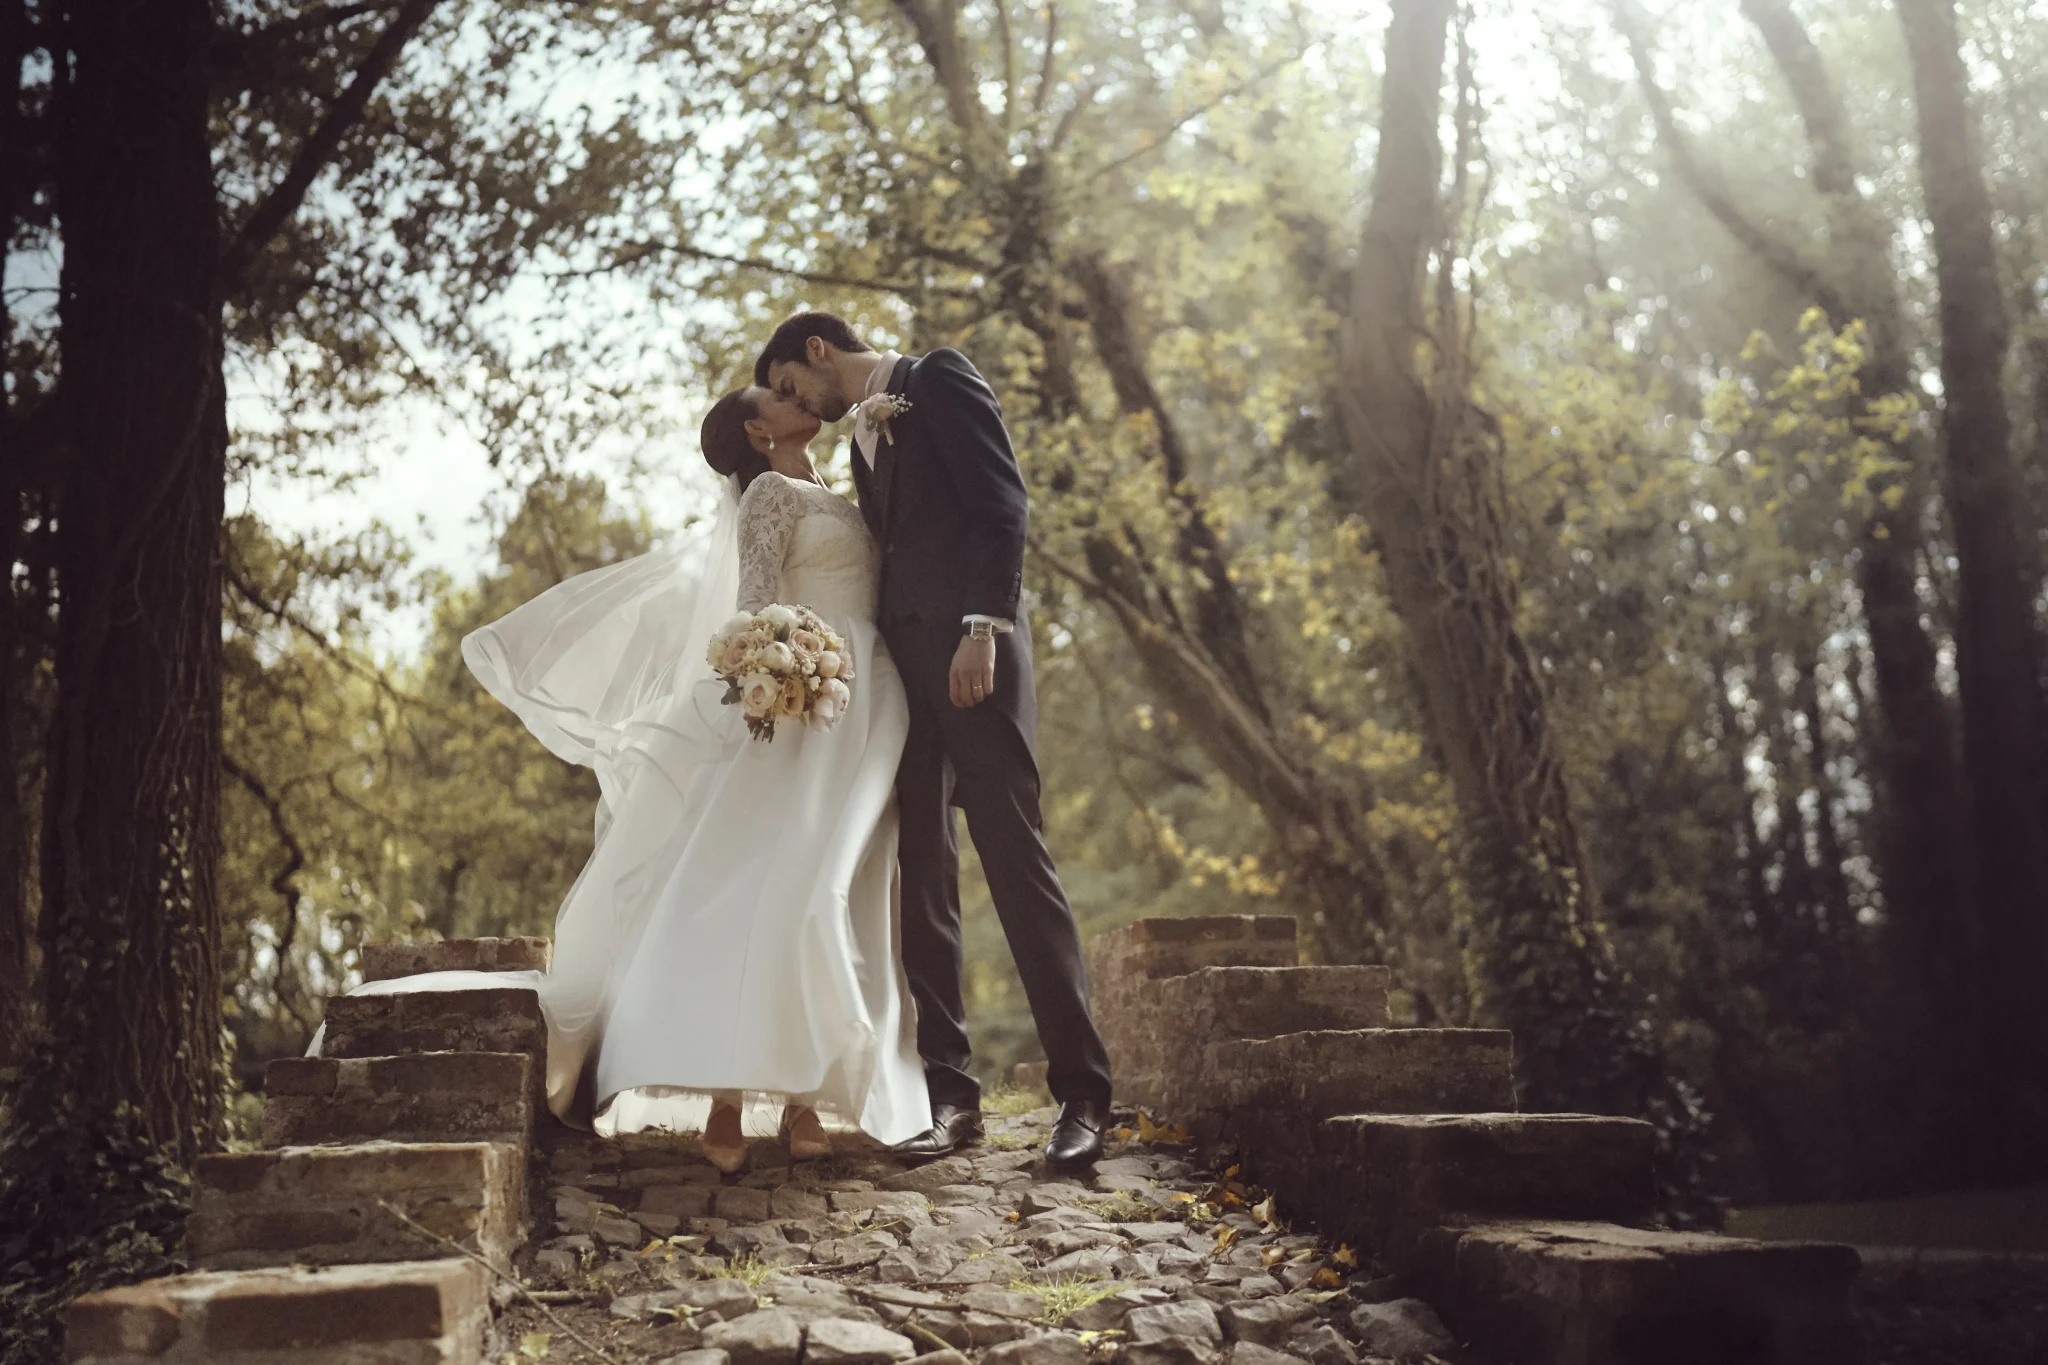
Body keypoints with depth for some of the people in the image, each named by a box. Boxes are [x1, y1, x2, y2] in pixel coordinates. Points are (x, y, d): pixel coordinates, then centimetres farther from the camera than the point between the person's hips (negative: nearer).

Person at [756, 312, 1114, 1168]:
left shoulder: (939, 379, 4)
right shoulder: (864, 436, 26)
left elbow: (1003, 505, -8)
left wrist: (980, 628, -19)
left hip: (971, 652, -8)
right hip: (902, 664, 8)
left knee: (1016, 859, -10)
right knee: (921, 876, 2)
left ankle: (1083, 1095, -8)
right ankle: (949, 1093, 5)